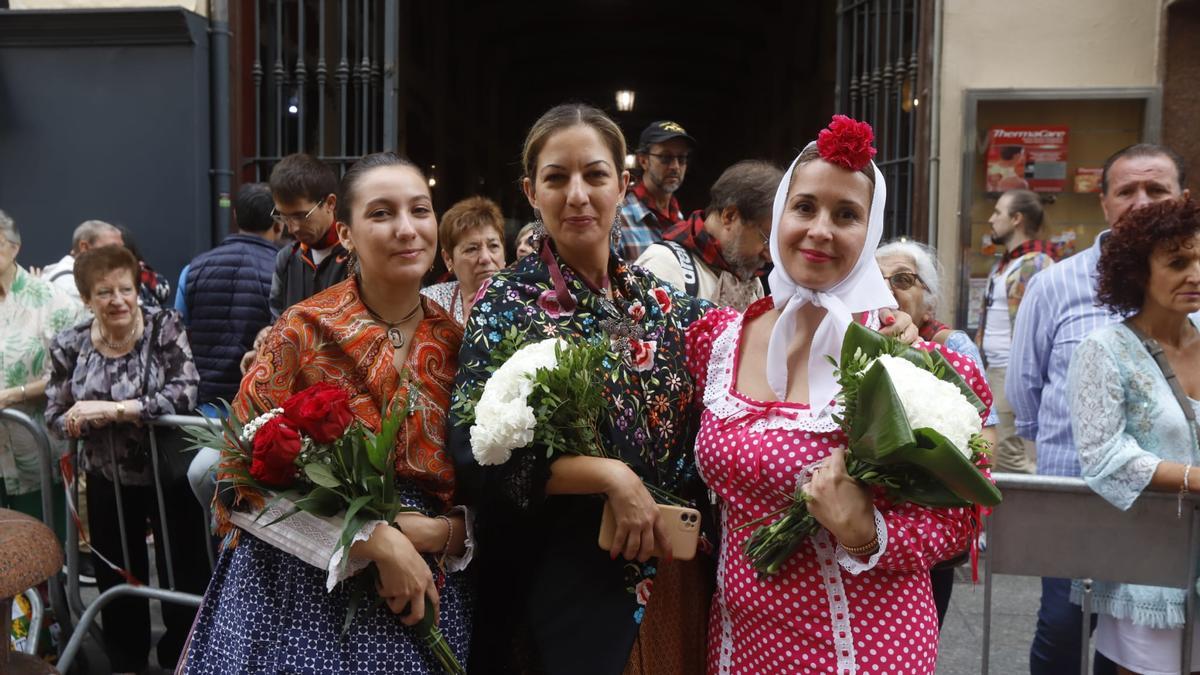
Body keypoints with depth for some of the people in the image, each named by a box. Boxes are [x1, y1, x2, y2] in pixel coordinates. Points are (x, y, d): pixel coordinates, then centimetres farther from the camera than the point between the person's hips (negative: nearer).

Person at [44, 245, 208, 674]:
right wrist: (86, 421, -21)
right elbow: (55, 417, 0)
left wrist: (113, 409, -29)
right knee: (117, 577, 18)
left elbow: (184, 394, -24)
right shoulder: (69, 346, -3)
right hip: (108, 481, 3)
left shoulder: (165, 327, -12)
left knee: (183, 574, 5)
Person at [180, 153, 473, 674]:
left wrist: (442, 533, -15)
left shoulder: (458, 344, -2)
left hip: (423, 600, 3)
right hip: (302, 594, -3)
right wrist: (378, 540, -19)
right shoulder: (305, 329, -10)